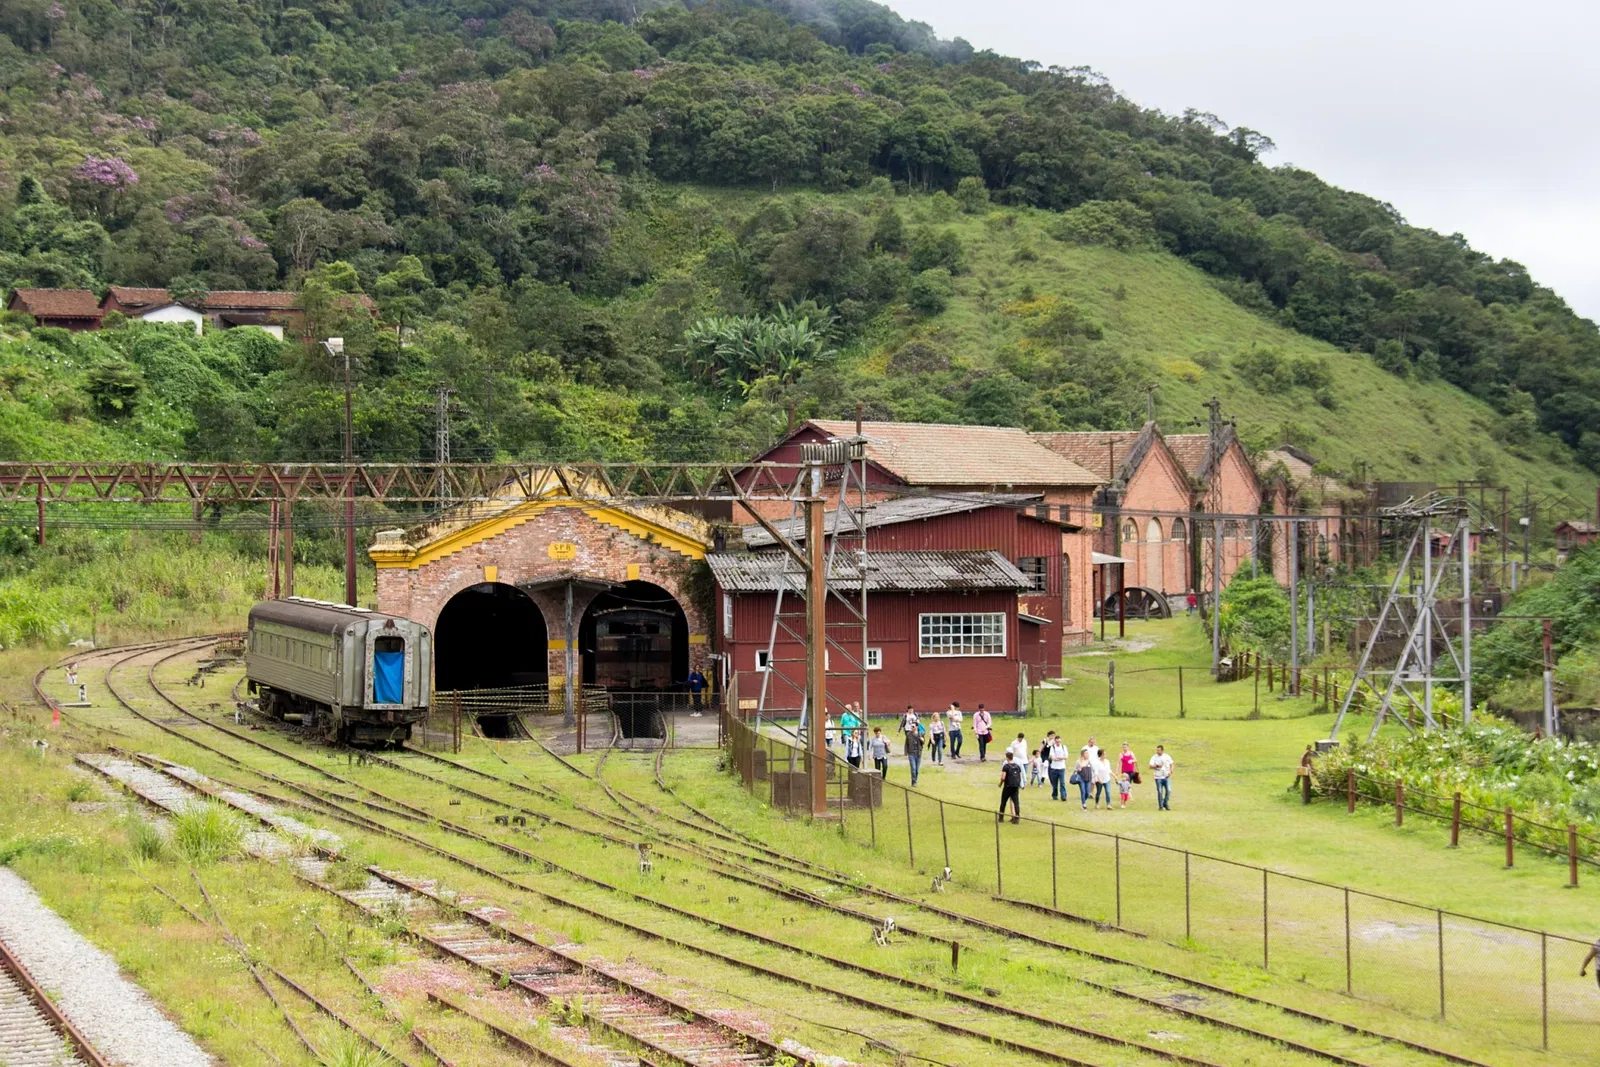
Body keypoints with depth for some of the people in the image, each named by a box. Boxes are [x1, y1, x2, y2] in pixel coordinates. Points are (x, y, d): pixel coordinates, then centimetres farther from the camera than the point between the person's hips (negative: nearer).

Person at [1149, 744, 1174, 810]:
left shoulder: (1167, 757, 5)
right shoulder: (1154, 757, 0)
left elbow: (1171, 765, 14)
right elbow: (1150, 766, -5)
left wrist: (1170, 772, -2)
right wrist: (1157, 766, -22)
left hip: (1166, 777, 1)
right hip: (1158, 777, -1)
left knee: (1168, 790, -8)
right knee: (1160, 792, -3)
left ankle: (1165, 804, 10)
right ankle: (1160, 806, 6)